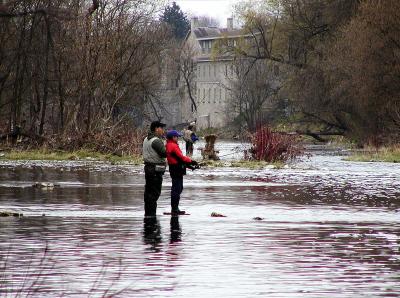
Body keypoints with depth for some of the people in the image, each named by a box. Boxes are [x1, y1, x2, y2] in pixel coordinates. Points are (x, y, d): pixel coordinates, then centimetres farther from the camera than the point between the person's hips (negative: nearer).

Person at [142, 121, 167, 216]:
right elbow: (164, 153, -22)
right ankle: (151, 213, -7)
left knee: (148, 191, 14)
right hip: (156, 169, -10)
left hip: (148, 167, 10)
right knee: (155, 192, -7)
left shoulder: (146, 139, 14)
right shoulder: (156, 141, -17)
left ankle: (147, 212, 19)